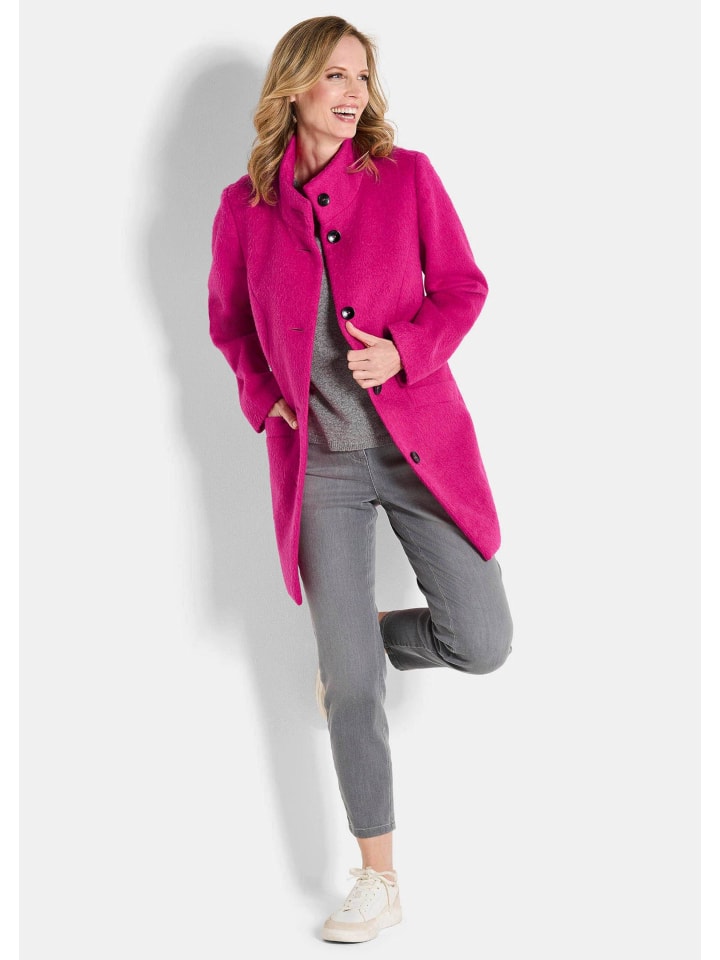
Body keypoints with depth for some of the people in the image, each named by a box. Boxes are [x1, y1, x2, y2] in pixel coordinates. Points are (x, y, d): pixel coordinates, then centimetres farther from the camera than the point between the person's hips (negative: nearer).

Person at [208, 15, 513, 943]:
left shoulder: (407, 175, -3)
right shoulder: (244, 206, 0)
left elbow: (462, 289, 2)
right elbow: (229, 323, 15)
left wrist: (403, 353, -15)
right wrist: (263, 401, 0)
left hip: (422, 443, 1)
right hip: (318, 463, 0)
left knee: (481, 643, -2)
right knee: (352, 681, 1)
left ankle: (357, 640, 32)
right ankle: (378, 878, 18)